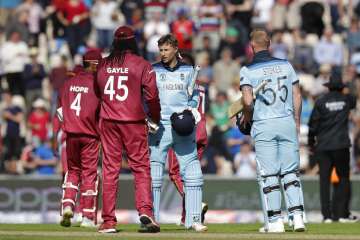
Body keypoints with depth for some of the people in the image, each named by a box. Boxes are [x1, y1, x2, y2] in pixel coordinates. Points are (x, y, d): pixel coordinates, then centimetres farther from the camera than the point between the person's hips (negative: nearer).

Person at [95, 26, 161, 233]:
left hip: (108, 122, 3)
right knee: (141, 167, 2)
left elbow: (98, 93, 12)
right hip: (134, 122, -3)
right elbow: (152, 95, -8)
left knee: (110, 169, 5)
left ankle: (109, 221, 3)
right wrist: (156, 118, 5)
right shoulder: (142, 65, -4)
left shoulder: (103, 65, 7)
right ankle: (145, 210, -16)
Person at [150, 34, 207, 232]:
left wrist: (190, 109, -1)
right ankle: (152, 219, 2)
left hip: (183, 127, 2)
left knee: (192, 172, -3)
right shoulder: (153, 71, 7)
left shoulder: (188, 71, 12)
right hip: (159, 126, -2)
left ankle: (193, 219, 0)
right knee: (154, 171, -4)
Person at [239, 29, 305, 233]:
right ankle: (298, 216, -1)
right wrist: (297, 123, 15)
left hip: (263, 126, -3)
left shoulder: (248, 70, -4)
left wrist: (247, 116, 4)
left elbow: (248, 101, -16)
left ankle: (275, 221, -1)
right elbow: (297, 96, 6)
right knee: (291, 172, 8)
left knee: (268, 175, 2)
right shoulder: (285, 65, 6)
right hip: (287, 122, 3)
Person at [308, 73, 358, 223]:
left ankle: (327, 215, -1)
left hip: (323, 146, 0)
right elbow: (354, 101, 27)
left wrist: (311, 143, 11)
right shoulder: (346, 99, 2)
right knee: (343, 178, 7)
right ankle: (342, 213, 3)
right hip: (341, 146, 0)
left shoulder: (321, 102, -2)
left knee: (324, 180, 2)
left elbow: (313, 124, -1)